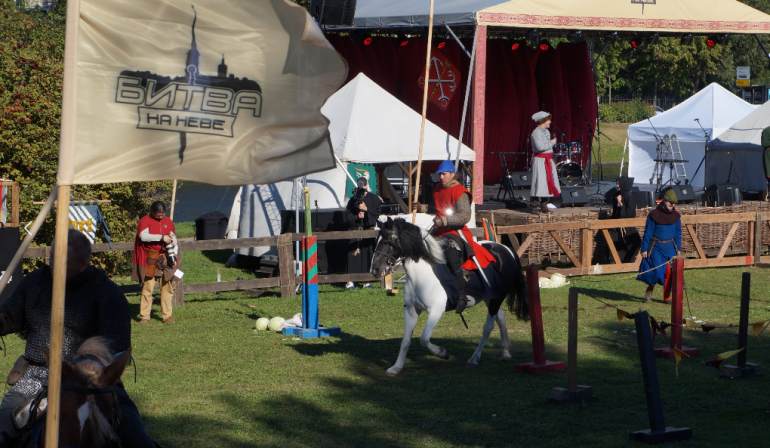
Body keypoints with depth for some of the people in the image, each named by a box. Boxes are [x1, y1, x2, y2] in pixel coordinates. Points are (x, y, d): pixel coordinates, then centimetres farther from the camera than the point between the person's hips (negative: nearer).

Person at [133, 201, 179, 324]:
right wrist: (162, 237, -20)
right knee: (148, 287, -6)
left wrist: (174, 253, 2)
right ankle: (144, 316, -2)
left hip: (165, 259, 4)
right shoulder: (145, 221, -3)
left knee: (167, 288, 3)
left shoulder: (168, 222, 13)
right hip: (150, 259, -4)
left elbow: (174, 238, 18)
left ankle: (167, 316, 8)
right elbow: (143, 236, -21)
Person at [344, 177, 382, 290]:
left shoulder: (374, 199, 8)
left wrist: (366, 209, -14)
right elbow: (347, 217, 8)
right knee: (353, 254, -8)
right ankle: (350, 281, -11)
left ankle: (366, 281, 5)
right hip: (355, 230, 0)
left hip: (369, 230, 0)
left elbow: (377, 213, -1)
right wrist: (356, 217, -10)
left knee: (368, 254, -2)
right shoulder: (353, 200, 10)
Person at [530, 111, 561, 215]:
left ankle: (544, 205, 17)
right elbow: (540, 147, -25)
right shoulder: (536, 133, -14)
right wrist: (552, 142, -13)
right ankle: (533, 207, -5)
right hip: (540, 160, -9)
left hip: (548, 161, 9)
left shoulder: (546, 131, 16)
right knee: (539, 183, -9)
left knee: (548, 182, 9)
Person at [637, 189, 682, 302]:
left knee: (669, 272, -2)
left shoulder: (676, 216, 7)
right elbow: (648, 233, -3)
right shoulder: (654, 215, -6)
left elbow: (678, 233, 15)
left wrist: (678, 248, 9)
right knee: (656, 270, -12)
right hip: (656, 247, -4)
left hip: (670, 247, 4)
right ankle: (650, 289, 15)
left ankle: (666, 297, 8)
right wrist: (644, 249, -5)